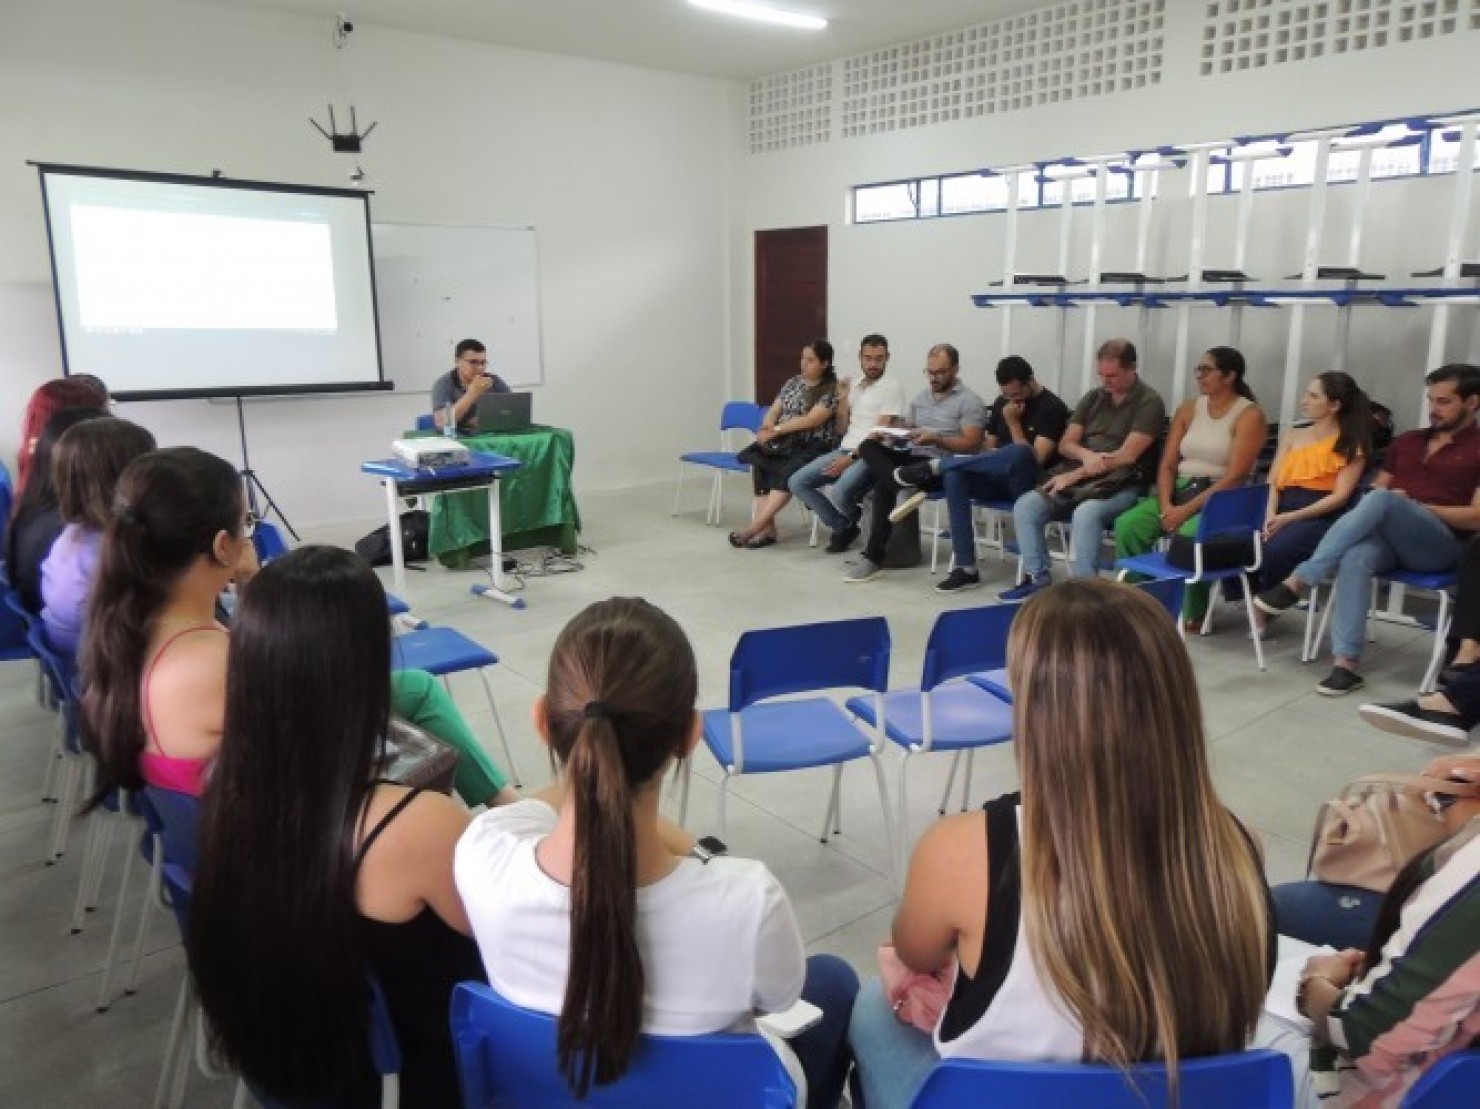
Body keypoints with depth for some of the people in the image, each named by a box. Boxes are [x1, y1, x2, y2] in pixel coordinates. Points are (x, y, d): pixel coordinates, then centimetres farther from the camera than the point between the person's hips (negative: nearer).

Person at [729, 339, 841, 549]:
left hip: (813, 446, -5)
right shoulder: (794, 382, 18)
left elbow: (812, 420, -14)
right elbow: (774, 410, 14)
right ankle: (767, 529, -31)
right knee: (758, 459, -27)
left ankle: (754, 528, -38)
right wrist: (767, 427, -8)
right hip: (783, 443, 6)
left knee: (787, 473, -36)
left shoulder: (833, 389, -3)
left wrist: (776, 429, -15)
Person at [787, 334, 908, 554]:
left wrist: (851, 457, -18)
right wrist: (843, 398, 7)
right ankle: (843, 526, 0)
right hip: (844, 450, 7)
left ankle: (849, 522, 4)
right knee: (797, 483, -10)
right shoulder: (853, 387, 19)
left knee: (839, 493, -34)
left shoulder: (892, 388, -2)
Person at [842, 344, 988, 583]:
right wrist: (890, 434, -1)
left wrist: (936, 439, -26)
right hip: (912, 457, 7)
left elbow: (971, 446, -13)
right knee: (869, 446, -23)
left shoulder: (970, 402, -3)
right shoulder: (920, 397, 21)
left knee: (884, 485, -32)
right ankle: (902, 483, -42)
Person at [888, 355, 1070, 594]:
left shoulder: (1052, 408, -8)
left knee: (1019, 453, -40)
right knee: (954, 474, -26)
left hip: (1028, 484, -6)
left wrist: (1014, 422, -15)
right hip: (998, 480, 6)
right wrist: (986, 467, -6)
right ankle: (965, 569, -28)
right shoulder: (1001, 403, 12)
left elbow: (1035, 460, -17)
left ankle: (933, 466, -25)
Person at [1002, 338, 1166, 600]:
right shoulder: (1093, 397, 15)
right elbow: (1065, 444, 11)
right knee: (1025, 505, -17)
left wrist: (1074, 475, -14)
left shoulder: (1149, 402, -4)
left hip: (1120, 484, -6)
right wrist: (1086, 455, -14)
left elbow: (1127, 456, -13)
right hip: (1078, 479, 6)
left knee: (1085, 513, -37)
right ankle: (1037, 578, -13)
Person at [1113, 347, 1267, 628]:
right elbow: (1167, 465, 7)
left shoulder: (1250, 415, -5)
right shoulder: (1188, 409, 12)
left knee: (1189, 533, -36)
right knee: (1127, 524, -21)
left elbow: (1235, 477, -14)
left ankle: (1194, 613, -16)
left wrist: (1187, 510, -20)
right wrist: (1166, 506, -11)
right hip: (1180, 491, 5)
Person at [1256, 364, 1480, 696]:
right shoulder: (1406, 442, 24)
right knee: (1356, 558, -34)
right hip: (1387, 537, 4)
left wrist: (1414, 506, -8)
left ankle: (1297, 583, -37)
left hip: (1441, 545, -4)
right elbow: (1376, 487, 22)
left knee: (1381, 499, -34)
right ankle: (1347, 664, -39)